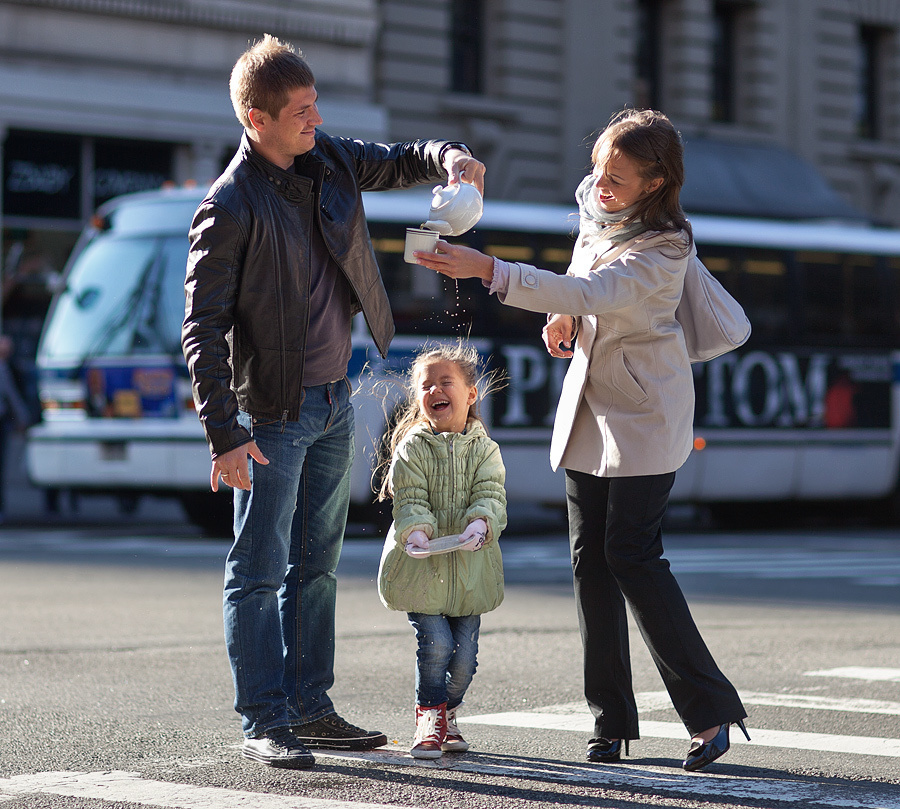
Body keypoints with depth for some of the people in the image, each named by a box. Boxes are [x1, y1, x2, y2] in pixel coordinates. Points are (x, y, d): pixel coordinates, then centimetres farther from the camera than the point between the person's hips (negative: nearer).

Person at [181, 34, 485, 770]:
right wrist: (225, 435, -24)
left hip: (335, 399, 8)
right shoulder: (231, 206, -17)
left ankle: (309, 709, 22)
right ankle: (264, 724, 2)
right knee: (260, 571, -2)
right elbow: (202, 328, -18)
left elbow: (400, 162, 18)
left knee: (316, 565, 13)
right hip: (273, 412, -8)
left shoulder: (329, 160, 3)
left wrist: (449, 158, -8)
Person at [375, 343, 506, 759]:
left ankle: (447, 712, 28)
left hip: (469, 568, 2)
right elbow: (409, 500, -11)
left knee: (465, 652, 3)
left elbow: (491, 495, -8)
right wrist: (415, 530, -32)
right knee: (435, 644, -12)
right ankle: (429, 717, 10)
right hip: (422, 567, -2)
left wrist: (480, 524, -30)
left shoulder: (484, 450, 2)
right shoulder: (412, 448, -4)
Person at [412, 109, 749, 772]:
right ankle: (612, 724, 7)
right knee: (590, 560, 3)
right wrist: (565, 315, 4)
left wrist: (487, 269, -44)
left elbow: (589, 294, -36)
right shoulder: (596, 209, 3)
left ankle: (710, 708, -3)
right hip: (588, 409, 8)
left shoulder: (661, 248, -22)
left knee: (632, 554, -13)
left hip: (643, 417, -8)